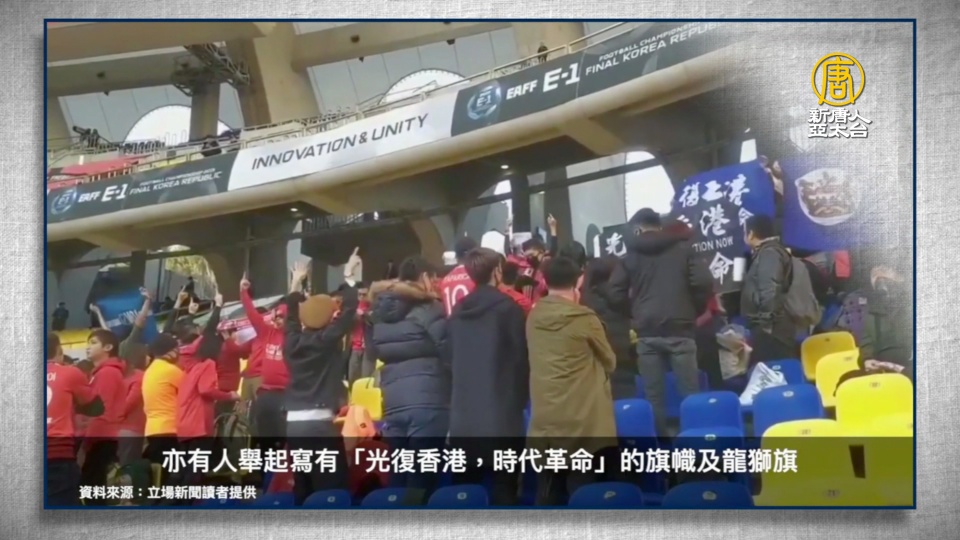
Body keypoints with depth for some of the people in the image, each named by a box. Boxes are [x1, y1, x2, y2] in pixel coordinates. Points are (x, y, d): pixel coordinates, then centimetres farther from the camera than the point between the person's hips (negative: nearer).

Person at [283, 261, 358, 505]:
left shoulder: (293, 341, 11)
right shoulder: (327, 339, -4)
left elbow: (292, 315, 28)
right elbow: (349, 308, -1)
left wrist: (296, 283, 40)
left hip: (294, 423, 7)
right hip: (320, 421, -7)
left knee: (302, 489, 9)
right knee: (333, 489, -6)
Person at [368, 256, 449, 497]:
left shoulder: (382, 312, 14)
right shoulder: (429, 310, -4)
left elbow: (378, 354, 18)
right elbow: (450, 354, -8)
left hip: (392, 406, 6)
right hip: (428, 404, -6)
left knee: (398, 480, 10)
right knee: (421, 483, -5)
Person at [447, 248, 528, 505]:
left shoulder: (457, 312, 9)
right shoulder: (507, 308, -7)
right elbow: (520, 358, -3)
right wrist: (520, 400, 10)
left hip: (462, 418, 5)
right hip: (501, 417, -5)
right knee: (503, 493, 0)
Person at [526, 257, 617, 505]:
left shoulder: (533, 318, 3)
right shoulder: (585, 319, -10)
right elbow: (609, 362, 4)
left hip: (544, 423, 5)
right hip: (583, 423, -5)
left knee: (548, 497, 11)